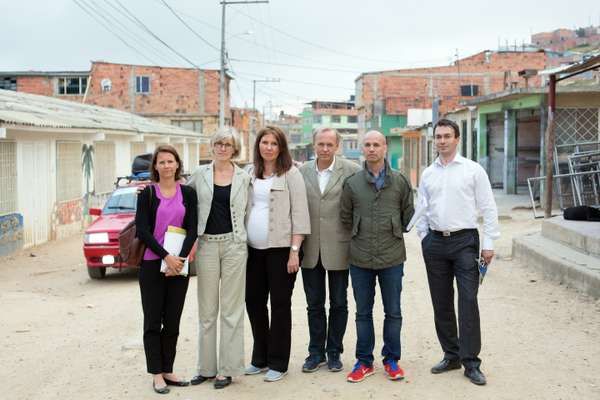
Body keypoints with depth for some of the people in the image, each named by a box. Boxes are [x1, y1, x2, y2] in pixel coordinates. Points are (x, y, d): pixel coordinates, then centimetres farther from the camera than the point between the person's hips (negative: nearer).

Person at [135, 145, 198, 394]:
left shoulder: (188, 193, 5)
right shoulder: (147, 194, -1)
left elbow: (192, 229, 0)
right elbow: (142, 230, -8)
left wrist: (181, 257, -14)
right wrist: (166, 256, -17)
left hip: (179, 263, 2)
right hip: (152, 264, -2)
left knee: (172, 322, 7)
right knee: (153, 321, 2)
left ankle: (167, 371, 17)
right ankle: (156, 374, 9)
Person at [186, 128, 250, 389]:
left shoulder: (244, 177, 3)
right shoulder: (201, 174, 5)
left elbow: (246, 211, 9)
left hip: (234, 244, -1)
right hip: (206, 244, 1)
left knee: (231, 309, 3)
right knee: (206, 309, 8)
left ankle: (228, 368, 12)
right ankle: (206, 367, 19)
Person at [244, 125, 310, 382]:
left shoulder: (290, 174, -4)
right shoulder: (250, 174, 12)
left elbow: (299, 213, -8)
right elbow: (244, 209, 13)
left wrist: (294, 251, -14)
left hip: (280, 248, -5)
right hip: (253, 248, 6)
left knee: (280, 305, 2)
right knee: (254, 301, 11)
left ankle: (278, 363, 13)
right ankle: (260, 359, 26)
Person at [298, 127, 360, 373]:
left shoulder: (351, 170, -5)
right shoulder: (302, 172, 4)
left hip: (338, 247, -2)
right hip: (310, 249, 3)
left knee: (338, 304, 9)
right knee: (314, 304, 11)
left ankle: (334, 352, 22)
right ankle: (316, 352, 23)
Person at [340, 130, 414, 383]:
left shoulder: (400, 181, 1)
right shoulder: (352, 183, 1)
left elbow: (409, 216, 11)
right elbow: (345, 218, 11)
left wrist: (394, 233, 12)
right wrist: (361, 236, 11)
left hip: (392, 257, 0)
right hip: (360, 258, 1)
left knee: (393, 312, 8)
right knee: (363, 313, 10)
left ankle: (391, 360, 22)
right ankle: (364, 362, 21)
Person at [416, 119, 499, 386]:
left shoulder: (473, 170, -1)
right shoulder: (428, 174, 11)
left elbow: (488, 209, -3)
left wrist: (489, 243, -7)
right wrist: (424, 238, 6)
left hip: (464, 241, -4)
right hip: (435, 243, 4)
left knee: (468, 302, -7)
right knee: (441, 303, 10)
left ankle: (470, 362, 1)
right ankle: (451, 355, 23)